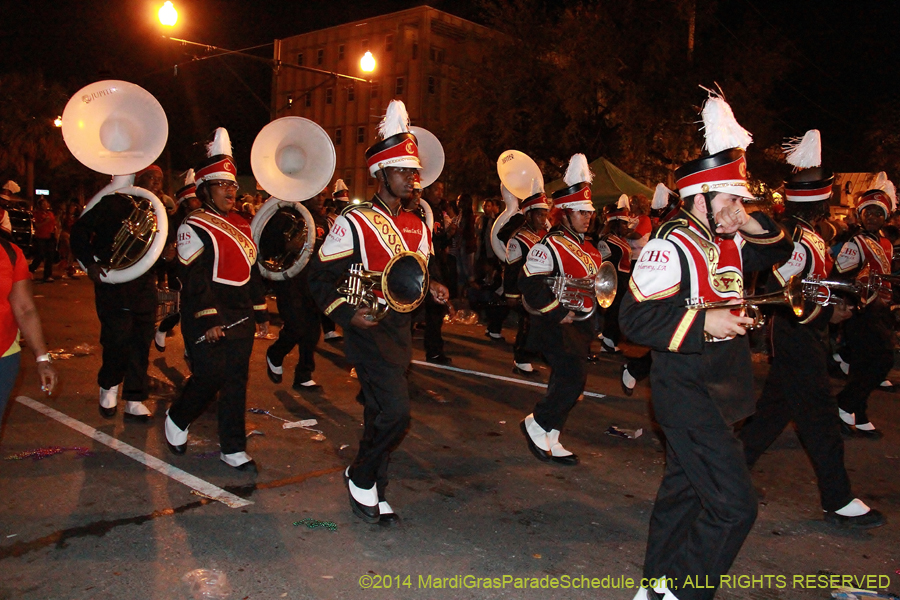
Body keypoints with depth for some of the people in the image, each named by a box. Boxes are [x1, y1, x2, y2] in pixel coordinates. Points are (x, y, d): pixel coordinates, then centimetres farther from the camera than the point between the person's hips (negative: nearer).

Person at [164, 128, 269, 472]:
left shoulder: (241, 225, 14)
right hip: (208, 319, -6)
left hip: (241, 319, 7)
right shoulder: (195, 227, -7)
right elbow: (196, 278, -14)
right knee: (209, 378, -4)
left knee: (236, 382, 7)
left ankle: (233, 449, 15)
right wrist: (209, 319, -20)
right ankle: (177, 420, 27)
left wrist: (261, 312, 16)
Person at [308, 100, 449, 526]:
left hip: (401, 329, 7)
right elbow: (321, 276, -7)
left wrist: (432, 287, -1)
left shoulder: (417, 225, 12)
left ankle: (372, 495, 28)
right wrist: (346, 313, -21)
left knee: (380, 413, 14)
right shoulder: (354, 222, -8)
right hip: (368, 328, -7)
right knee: (396, 412, -15)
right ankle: (360, 477, 11)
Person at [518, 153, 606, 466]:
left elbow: (598, 281, 29)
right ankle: (536, 425, 5)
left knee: (566, 382, 12)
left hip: (581, 324, 9)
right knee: (572, 380, -15)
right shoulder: (550, 245, -14)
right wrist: (558, 313, -21)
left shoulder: (587, 247, 14)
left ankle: (550, 441, 22)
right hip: (558, 326, -9)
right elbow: (529, 283, -23)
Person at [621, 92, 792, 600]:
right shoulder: (673, 247, -17)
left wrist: (760, 227, 5)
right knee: (733, 507, -9)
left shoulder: (730, 244, 8)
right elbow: (635, 317, -22)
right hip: (689, 397, -9)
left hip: (718, 393, 10)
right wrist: (703, 320, -27)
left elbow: (779, 253, 25)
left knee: (685, 490, 18)